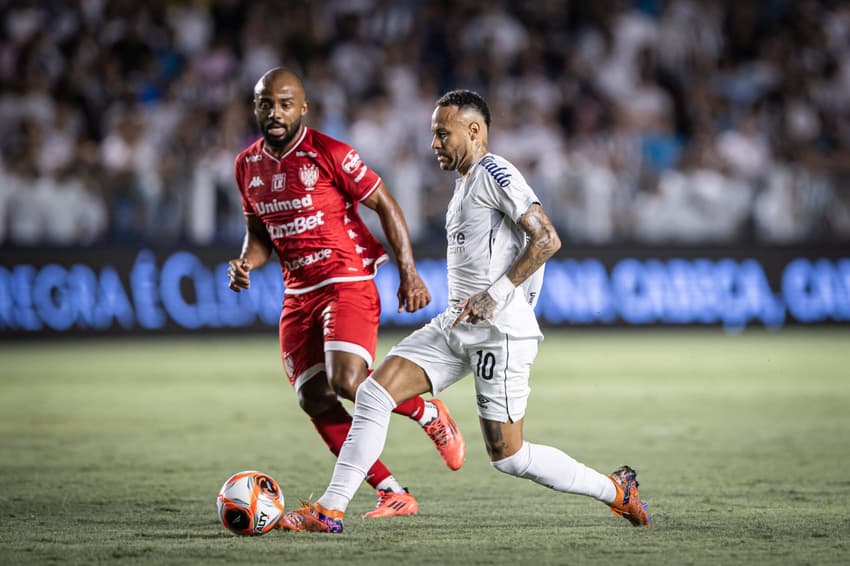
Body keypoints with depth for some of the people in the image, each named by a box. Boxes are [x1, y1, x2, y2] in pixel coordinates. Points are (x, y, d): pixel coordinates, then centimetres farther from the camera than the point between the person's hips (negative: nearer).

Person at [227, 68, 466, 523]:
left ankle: (430, 415, 6)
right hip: (298, 295, 6)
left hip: (347, 284, -6)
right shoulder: (247, 165, 7)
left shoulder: (329, 153, -12)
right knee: (315, 401, -4)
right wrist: (246, 263, -3)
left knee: (347, 382, -24)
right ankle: (392, 494, 5)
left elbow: (385, 206, -6)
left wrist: (409, 273, -9)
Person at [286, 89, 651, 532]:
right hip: (456, 325, 9)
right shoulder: (464, 182, 18)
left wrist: (496, 295, -23)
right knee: (374, 393, -6)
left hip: (500, 330, -9)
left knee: (507, 456, -3)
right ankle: (330, 509, -5)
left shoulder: (495, 173, -10)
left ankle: (616, 490, 15)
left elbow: (547, 239, -19)